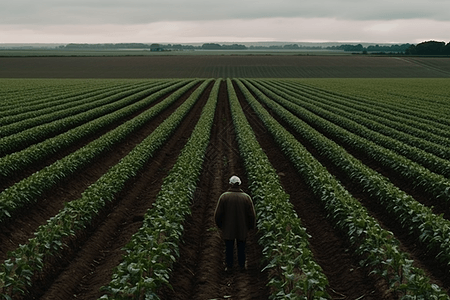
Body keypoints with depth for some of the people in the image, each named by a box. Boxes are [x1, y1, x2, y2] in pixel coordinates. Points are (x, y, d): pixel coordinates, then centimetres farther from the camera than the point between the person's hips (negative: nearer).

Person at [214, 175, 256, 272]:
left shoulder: (224, 196, -13)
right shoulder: (246, 197, -10)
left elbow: (217, 214, -8)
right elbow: (252, 215, -5)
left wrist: (220, 225, 9)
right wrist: (250, 227, 11)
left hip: (228, 229, -1)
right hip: (242, 230, 1)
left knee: (229, 248, 14)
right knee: (241, 248, 17)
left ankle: (229, 267, 24)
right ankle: (242, 266, 29)